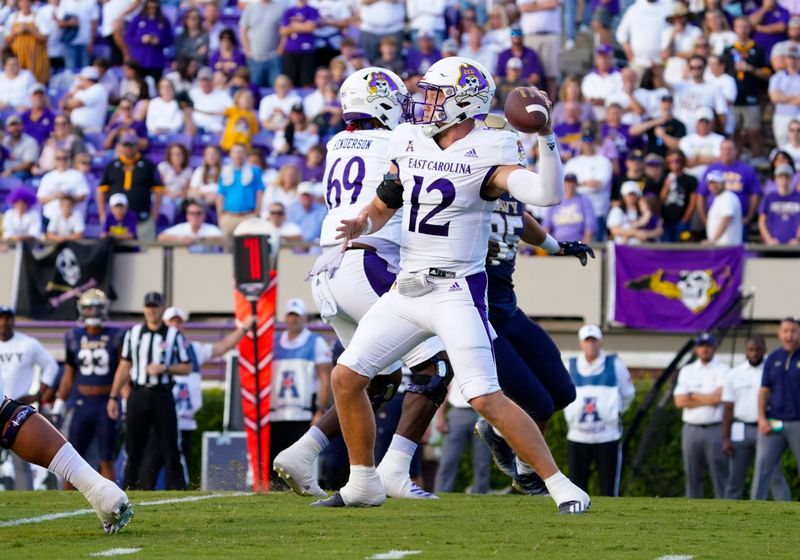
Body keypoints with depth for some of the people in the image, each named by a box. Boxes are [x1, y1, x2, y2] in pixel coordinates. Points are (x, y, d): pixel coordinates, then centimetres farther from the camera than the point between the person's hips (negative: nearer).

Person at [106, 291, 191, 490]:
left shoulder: (174, 335, 3)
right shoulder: (133, 333, 9)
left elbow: (187, 368, 4)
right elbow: (124, 367, 13)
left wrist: (164, 368, -13)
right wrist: (113, 397, 10)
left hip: (162, 395, -2)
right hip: (137, 395, 2)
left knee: (169, 449, -3)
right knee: (134, 448, 4)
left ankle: (177, 489, -3)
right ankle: (130, 488, 8)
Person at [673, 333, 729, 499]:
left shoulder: (722, 370, 3)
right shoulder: (686, 371, 14)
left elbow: (719, 397, -12)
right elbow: (679, 401, 2)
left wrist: (693, 396, -1)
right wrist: (708, 399, -5)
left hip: (715, 429, -4)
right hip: (691, 428, 4)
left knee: (719, 475, -7)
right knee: (692, 476, 5)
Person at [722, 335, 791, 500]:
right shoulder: (734, 374, 8)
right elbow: (728, 409, 8)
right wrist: (725, 438, 1)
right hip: (741, 430, 2)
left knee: (775, 477, -8)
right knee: (734, 479, 6)